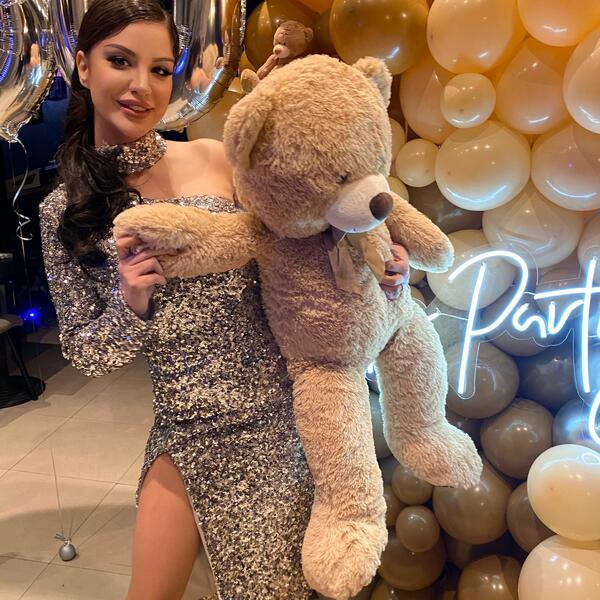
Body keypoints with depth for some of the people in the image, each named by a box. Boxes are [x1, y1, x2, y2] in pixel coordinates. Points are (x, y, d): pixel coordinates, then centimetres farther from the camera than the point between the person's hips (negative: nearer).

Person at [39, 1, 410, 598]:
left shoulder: (218, 159, -4)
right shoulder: (63, 214, 0)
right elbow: (85, 355, 3)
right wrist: (130, 302, -16)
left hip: (274, 419, -1)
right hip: (185, 433, 2)